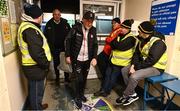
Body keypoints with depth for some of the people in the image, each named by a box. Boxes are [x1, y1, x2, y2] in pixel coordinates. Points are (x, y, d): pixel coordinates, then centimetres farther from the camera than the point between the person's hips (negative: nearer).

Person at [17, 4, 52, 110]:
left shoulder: (28, 26, 12)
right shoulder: (30, 29, -22)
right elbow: (36, 52, -30)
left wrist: (44, 63, 15)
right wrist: (46, 64, -15)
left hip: (32, 66, 10)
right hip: (35, 67, -10)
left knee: (33, 90, 25)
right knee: (37, 91, 8)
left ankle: (36, 106, 45)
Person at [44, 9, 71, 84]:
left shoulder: (65, 23, -2)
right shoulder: (49, 24, -2)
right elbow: (45, 36, 1)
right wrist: (49, 46, -6)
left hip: (64, 47, 0)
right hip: (54, 48, 0)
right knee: (56, 63, 13)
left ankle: (66, 78, 26)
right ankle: (57, 78, 31)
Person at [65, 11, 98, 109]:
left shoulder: (93, 30, 0)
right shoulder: (76, 28, -11)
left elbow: (95, 45, 2)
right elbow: (68, 41, -5)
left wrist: (94, 57, -9)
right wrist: (67, 55, -7)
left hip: (87, 59, 4)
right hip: (76, 59, -3)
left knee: (84, 78, 15)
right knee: (79, 79, -2)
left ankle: (81, 94, 39)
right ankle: (77, 98, 22)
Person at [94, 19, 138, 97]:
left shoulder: (130, 38, -13)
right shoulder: (119, 35, 10)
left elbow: (120, 46, -26)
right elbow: (113, 45, 10)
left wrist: (113, 41, -12)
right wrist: (114, 44, -12)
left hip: (121, 62, -7)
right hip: (113, 59, 7)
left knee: (113, 77, 4)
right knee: (107, 74, 10)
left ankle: (107, 91, 21)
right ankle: (103, 90, 22)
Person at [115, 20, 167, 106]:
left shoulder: (158, 43, -25)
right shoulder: (143, 39, 1)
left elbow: (151, 61, -29)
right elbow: (137, 53, 3)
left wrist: (136, 67, -22)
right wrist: (133, 65, -12)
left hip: (155, 67, -8)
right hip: (144, 64, 9)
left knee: (134, 76, -29)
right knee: (124, 70, -2)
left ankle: (125, 97, -3)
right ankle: (132, 94, 4)